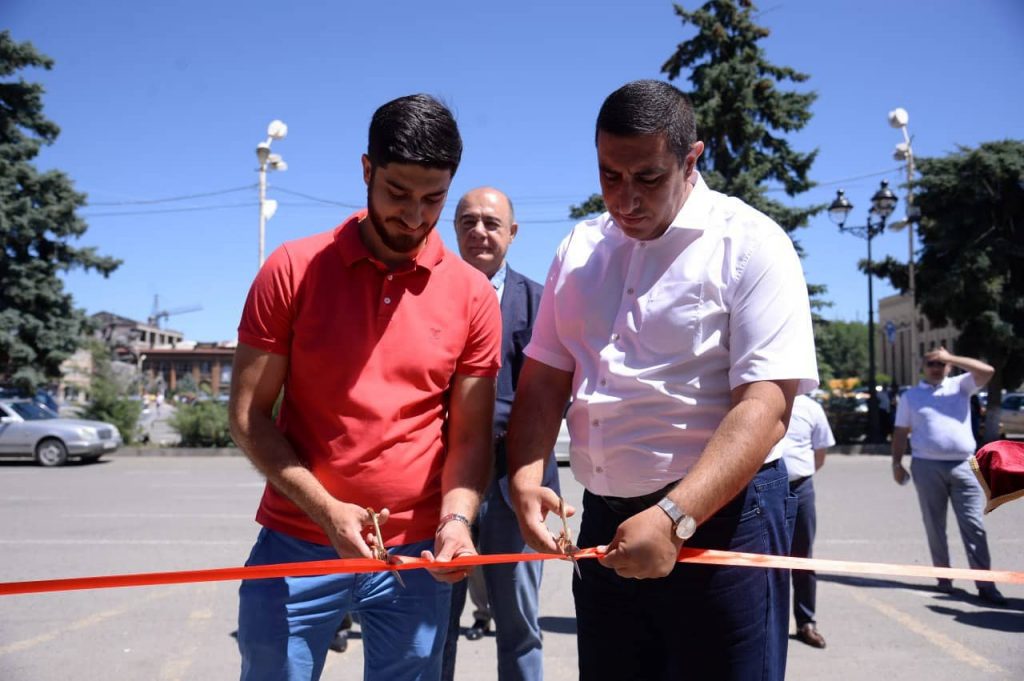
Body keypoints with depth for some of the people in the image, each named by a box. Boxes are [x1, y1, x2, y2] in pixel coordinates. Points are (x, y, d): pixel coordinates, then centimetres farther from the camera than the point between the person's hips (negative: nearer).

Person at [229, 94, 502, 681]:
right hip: (295, 546, 0)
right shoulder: (294, 269, -5)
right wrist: (325, 509, -14)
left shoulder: (473, 294, -2)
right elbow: (249, 415, -3)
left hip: (417, 557, 1)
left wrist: (456, 518, -16)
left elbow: (470, 435, 1)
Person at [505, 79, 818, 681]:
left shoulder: (750, 244, -9)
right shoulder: (579, 249, 8)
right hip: (605, 521, 6)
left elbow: (765, 407, -18)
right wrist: (526, 479, -9)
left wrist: (674, 518, -28)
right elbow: (544, 381, 7)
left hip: (720, 515, -5)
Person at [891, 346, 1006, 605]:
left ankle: (985, 584, -1)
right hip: (927, 466, 0)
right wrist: (896, 463, 2)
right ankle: (944, 576, 16)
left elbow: (987, 371, -5)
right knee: (935, 525, 6)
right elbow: (901, 432, 10)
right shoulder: (910, 396, 10)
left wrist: (950, 357, -6)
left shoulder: (960, 386, 11)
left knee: (973, 525, -2)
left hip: (963, 465, 0)